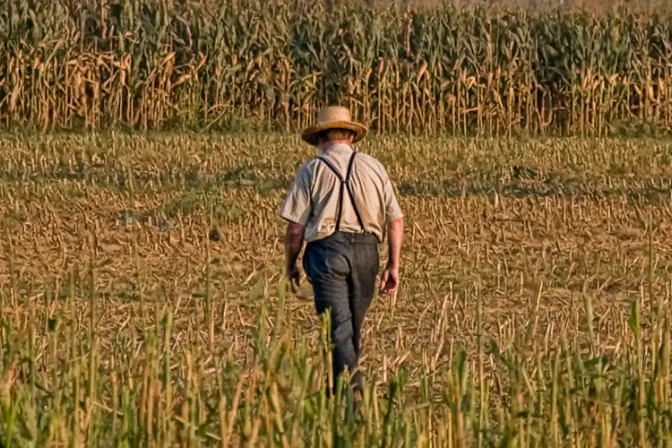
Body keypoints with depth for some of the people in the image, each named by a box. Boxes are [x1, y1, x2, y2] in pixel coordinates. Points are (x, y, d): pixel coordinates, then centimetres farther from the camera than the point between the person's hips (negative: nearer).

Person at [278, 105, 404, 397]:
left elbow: (295, 228, -2)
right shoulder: (373, 167, 12)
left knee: (338, 325, -8)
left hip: (327, 250, -4)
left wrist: (290, 265, 13)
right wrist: (393, 266, 11)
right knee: (354, 326, 17)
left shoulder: (312, 170, 2)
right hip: (366, 251, 4)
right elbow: (395, 220, 8)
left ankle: (349, 386, -25)